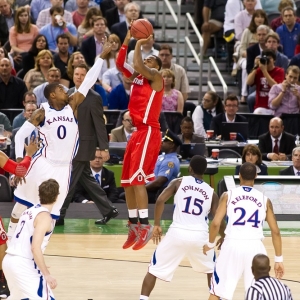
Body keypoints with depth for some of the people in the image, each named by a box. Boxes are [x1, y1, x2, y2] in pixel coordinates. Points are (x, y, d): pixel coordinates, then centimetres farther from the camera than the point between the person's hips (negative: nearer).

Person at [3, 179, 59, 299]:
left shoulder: (31, 211, 16)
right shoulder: (44, 216, -10)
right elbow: (35, 247, -21)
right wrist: (47, 274, -20)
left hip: (9, 260, 9)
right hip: (23, 265, -9)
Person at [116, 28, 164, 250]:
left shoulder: (155, 77, -6)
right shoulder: (136, 76, 16)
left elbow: (139, 66, -23)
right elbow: (120, 64, 9)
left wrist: (139, 45, -10)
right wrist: (127, 41, 1)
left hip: (149, 132, -9)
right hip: (137, 132, 9)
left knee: (137, 178, -17)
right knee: (127, 181, 9)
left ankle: (145, 225, -18)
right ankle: (134, 226, 15)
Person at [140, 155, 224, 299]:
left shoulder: (179, 182, 10)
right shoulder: (211, 192, 14)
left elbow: (160, 200, -4)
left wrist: (156, 225, 5)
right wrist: (223, 236, 29)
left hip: (177, 233, -2)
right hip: (200, 235, 2)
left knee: (154, 269, 11)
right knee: (211, 268, 30)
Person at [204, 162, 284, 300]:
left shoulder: (228, 195, 5)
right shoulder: (264, 200, 10)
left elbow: (216, 223, -3)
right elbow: (275, 231, 8)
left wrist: (210, 244, 15)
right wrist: (279, 259, 15)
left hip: (233, 244, -1)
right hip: (255, 247, 1)